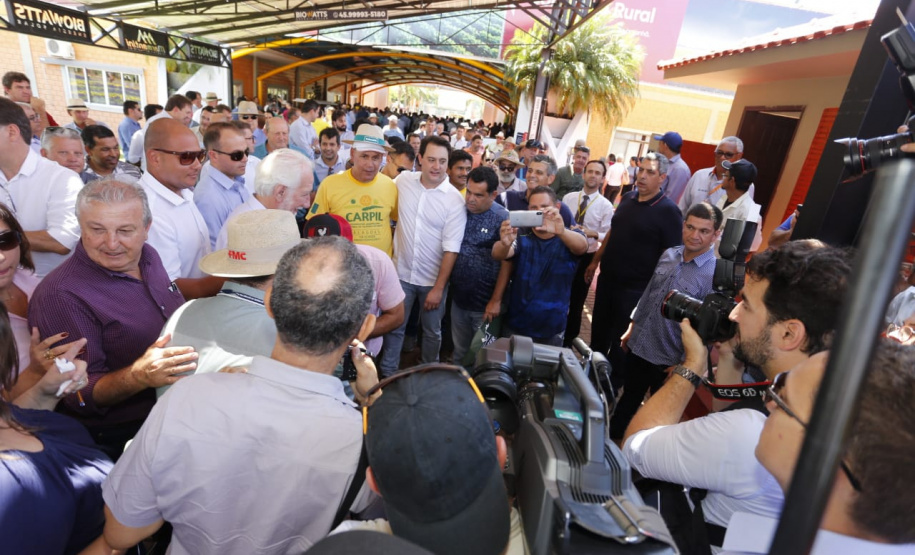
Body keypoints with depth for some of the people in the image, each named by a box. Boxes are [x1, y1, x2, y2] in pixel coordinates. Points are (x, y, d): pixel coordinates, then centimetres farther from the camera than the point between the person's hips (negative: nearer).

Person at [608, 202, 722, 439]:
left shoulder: (716, 274, -20)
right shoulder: (668, 254, -1)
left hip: (668, 360, -5)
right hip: (637, 346, 6)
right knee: (628, 399, 25)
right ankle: (611, 440, 45)